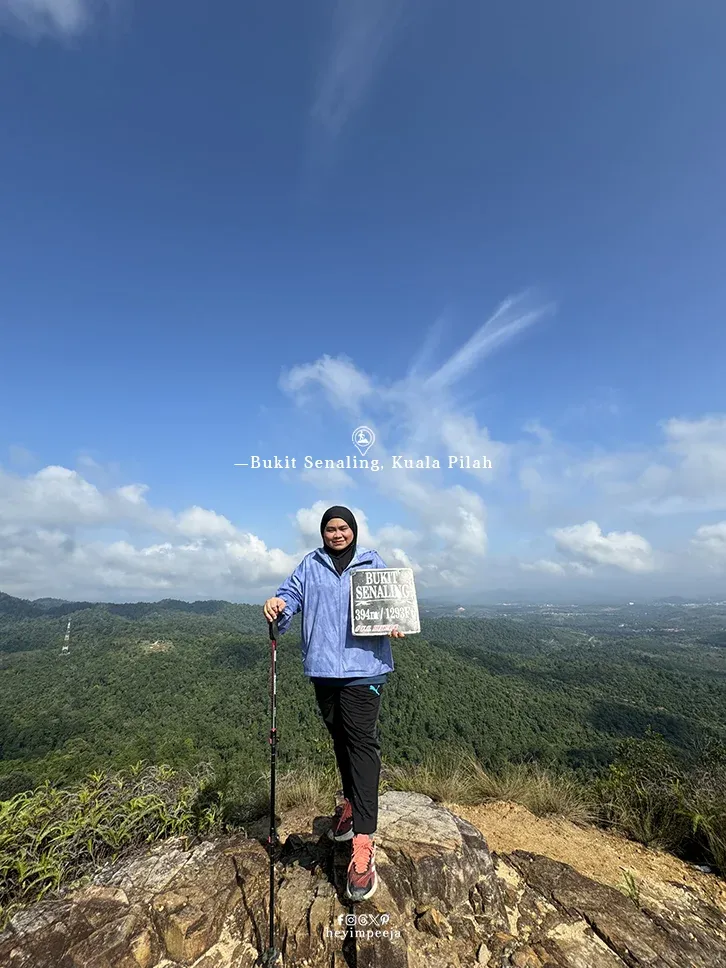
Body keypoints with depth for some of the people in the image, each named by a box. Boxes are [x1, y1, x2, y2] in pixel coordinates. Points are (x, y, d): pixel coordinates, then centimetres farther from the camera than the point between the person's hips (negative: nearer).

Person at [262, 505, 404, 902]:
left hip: (363, 666, -3)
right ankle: (351, 803, 44)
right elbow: (292, 593, 1)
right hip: (323, 667, 3)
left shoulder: (372, 563, 3)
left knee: (362, 742, -7)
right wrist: (276, 603, -22)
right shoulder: (310, 565, 7)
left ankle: (363, 843, -2)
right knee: (339, 737, 20)